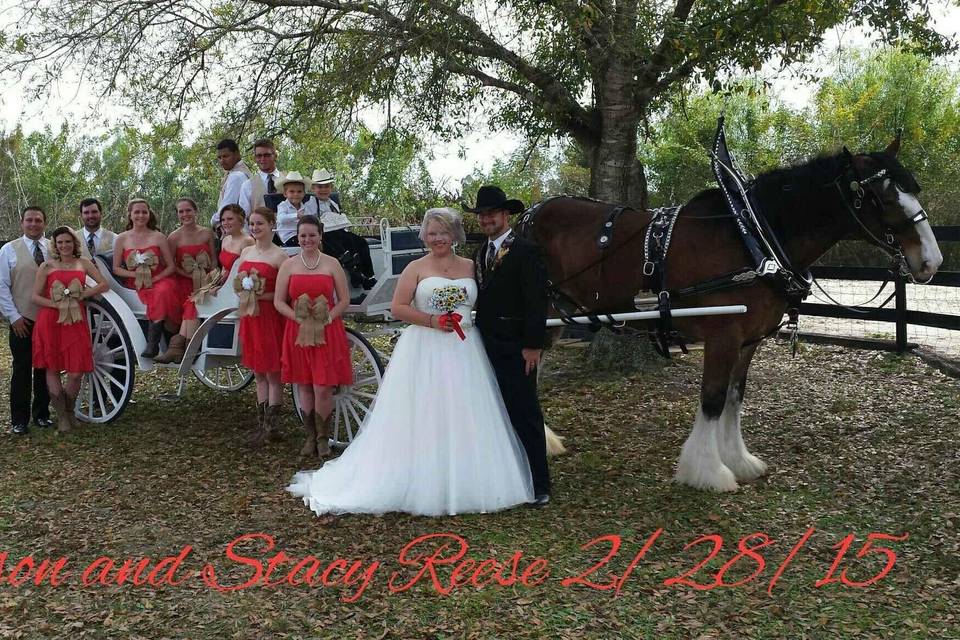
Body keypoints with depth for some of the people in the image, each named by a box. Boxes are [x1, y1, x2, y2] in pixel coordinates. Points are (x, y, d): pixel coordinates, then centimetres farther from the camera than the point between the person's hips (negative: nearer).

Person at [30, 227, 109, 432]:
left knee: (76, 371, -5)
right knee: (52, 368, 3)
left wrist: (82, 295, -8)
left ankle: (69, 411, 20)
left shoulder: (83, 263, 10)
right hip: (50, 321, 0)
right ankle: (61, 416, 14)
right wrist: (55, 304, -13)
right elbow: (35, 296, 2)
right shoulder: (47, 266, 6)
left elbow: (103, 284, 2)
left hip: (76, 321, 0)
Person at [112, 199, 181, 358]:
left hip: (160, 280, 0)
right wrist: (135, 274, -9)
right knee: (158, 297, -34)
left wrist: (155, 279, -12)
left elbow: (171, 266, 5)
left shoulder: (158, 237, 9)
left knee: (162, 292, -36)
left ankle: (153, 343, -37)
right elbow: (116, 268, 9)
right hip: (135, 285, 0)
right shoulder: (122, 239, 11)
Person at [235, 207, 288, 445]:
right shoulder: (246, 252, 11)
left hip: (271, 317, -7)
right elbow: (238, 284, 20)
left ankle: (271, 427, 6)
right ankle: (262, 423, 21)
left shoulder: (279, 256, -10)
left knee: (272, 373, 0)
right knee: (258, 373, 13)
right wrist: (243, 292, 0)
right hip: (249, 316, 7)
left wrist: (263, 295, -21)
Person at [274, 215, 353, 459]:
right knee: (303, 386, 7)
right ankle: (310, 437, 20)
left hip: (327, 332, -2)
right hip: (298, 332, 2)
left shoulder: (332, 264, 3)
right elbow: (279, 302, 2)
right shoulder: (289, 265, 5)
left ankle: (323, 438, 11)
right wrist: (300, 319, -12)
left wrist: (326, 319, -12)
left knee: (323, 388, -5)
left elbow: (344, 300, 2)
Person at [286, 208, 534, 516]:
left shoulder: (470, 266, 11)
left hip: (464, 351, 3)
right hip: (425, 350, -3)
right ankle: (423, 486, 6)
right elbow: (399, 308, -4)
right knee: (423, 418, -1)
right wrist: (432, 320, -14)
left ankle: (465, 486, 15)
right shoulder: (416, 268, 1)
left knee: (463, 418, 4)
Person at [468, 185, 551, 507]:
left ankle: (538, 484, 6)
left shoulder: (526, 251, -8)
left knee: (525, 415, -2)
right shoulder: (481, 253, 15)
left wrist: (533, 345, -17)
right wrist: (477, 340, 11)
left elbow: (536, 302, -13)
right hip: (486, 347, 7)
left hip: (515, 350, -7)